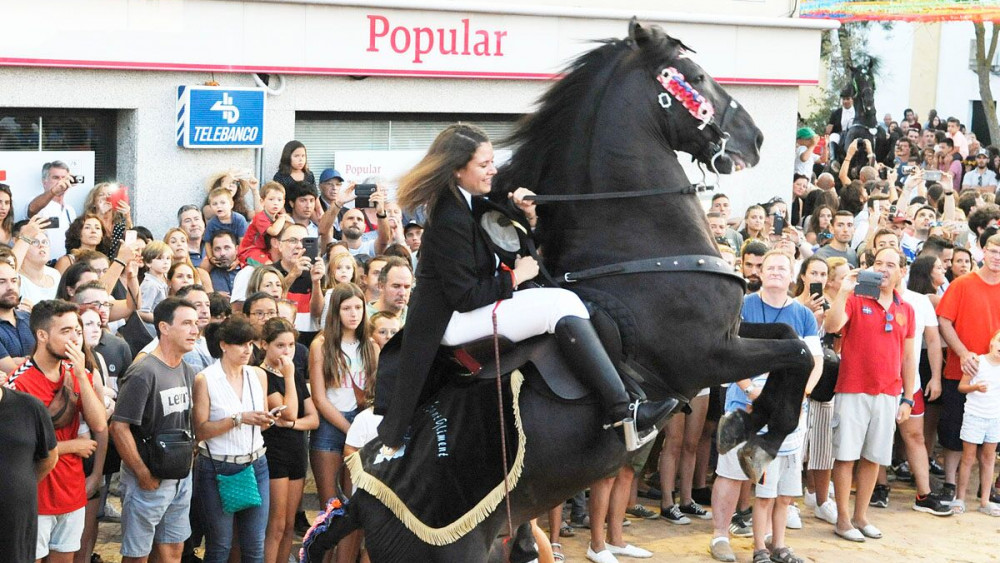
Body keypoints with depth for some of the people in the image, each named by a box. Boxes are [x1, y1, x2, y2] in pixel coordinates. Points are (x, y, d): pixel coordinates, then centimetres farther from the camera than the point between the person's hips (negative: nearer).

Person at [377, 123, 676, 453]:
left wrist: (527, 215, 1)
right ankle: (621, 411, -27)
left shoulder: (468, 203, 8)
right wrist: (515, 277, -12)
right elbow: (465, 298, -23)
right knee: (562, 305, -21)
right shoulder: (450, 220, -21)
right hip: (451, 323, -11)